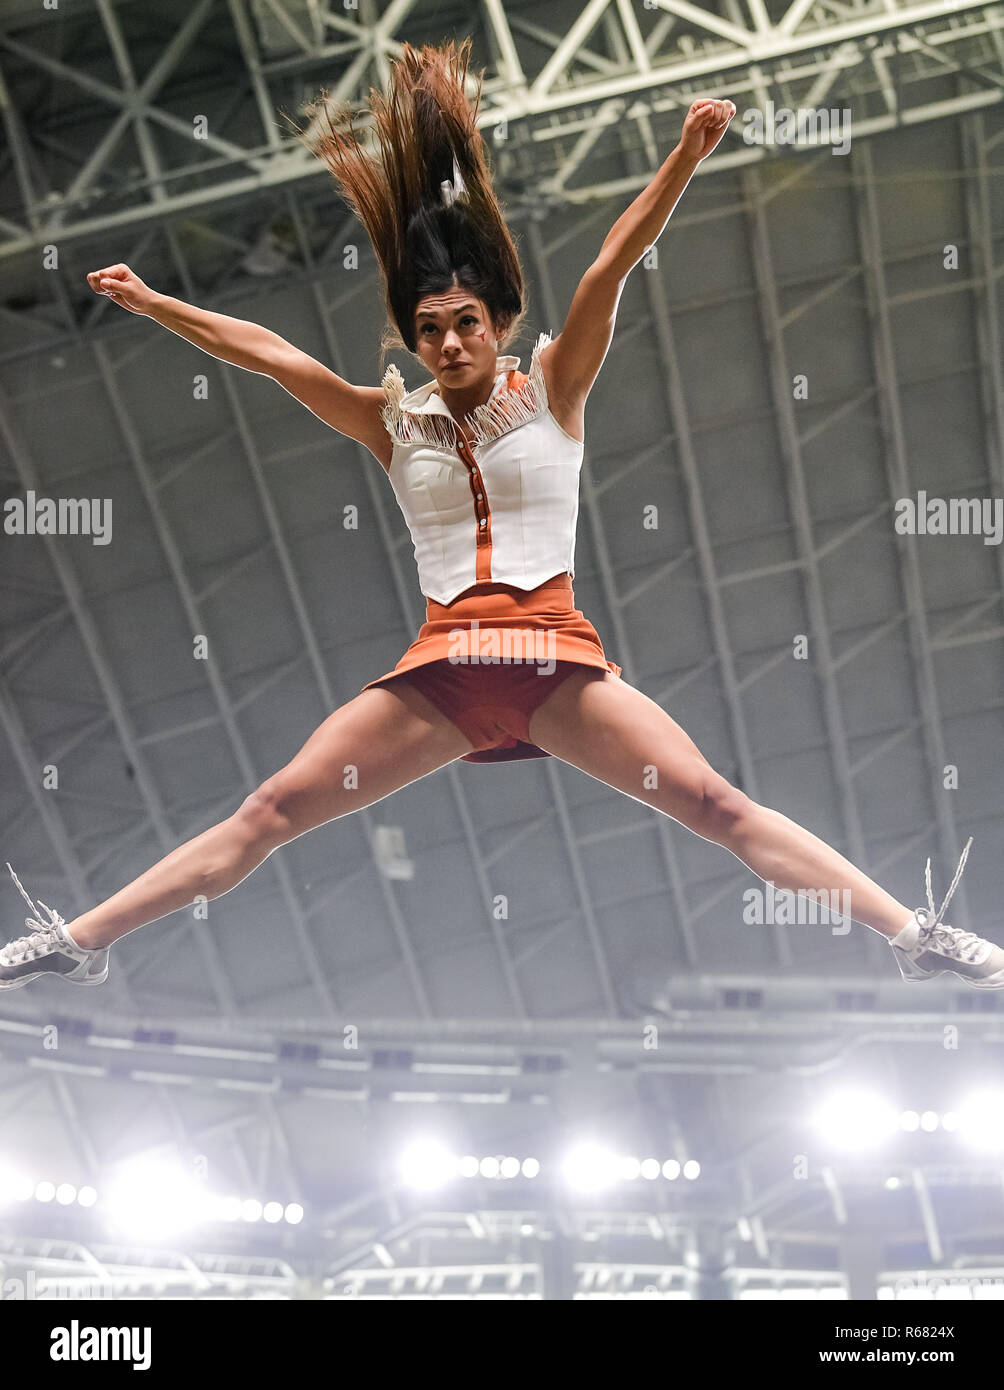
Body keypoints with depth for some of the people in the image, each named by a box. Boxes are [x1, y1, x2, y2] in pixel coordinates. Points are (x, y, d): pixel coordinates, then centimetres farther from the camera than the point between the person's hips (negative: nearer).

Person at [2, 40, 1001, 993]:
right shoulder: (394, 421, 12)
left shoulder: (551, 389, 6)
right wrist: (149, 304, 11)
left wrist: (686, 155, -16)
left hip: (556, 657, -2)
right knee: (272, 810, -2)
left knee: (713, 803, -13)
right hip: (441, 669, 2)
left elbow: (608, 273, -7)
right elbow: (269, 353, 12)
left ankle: (918, 937, -11)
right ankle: (80, 942, 3)